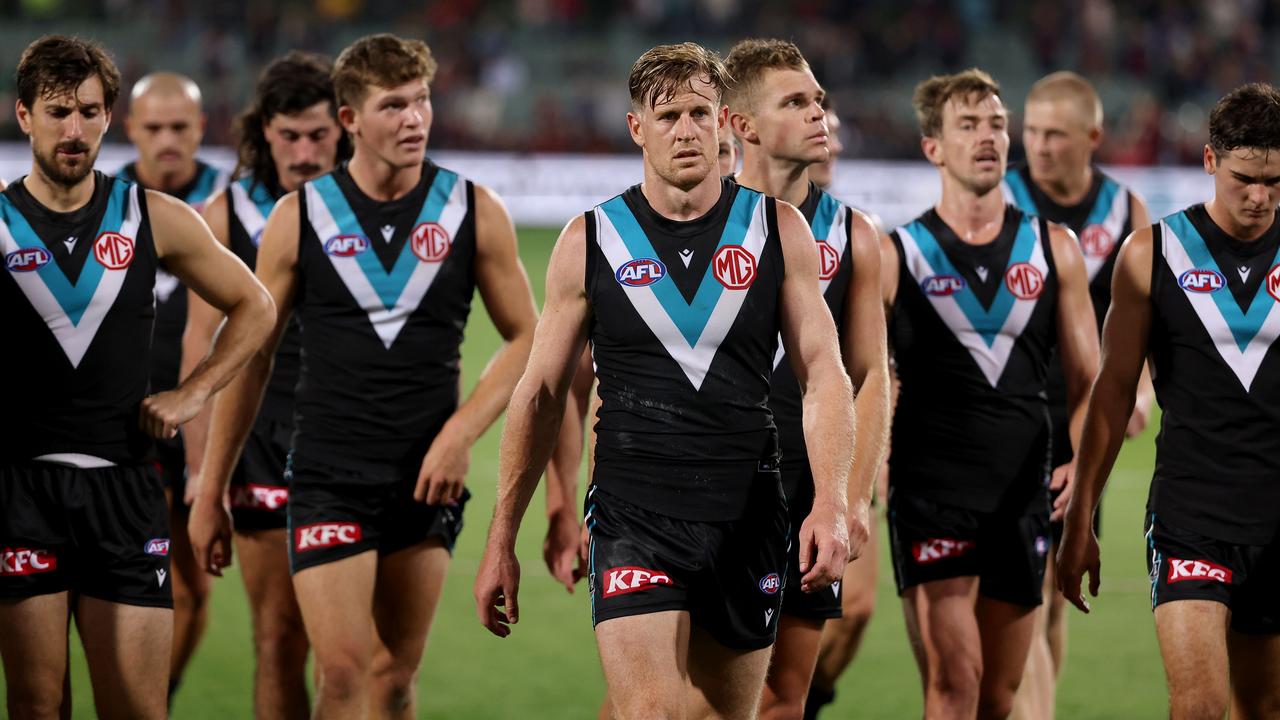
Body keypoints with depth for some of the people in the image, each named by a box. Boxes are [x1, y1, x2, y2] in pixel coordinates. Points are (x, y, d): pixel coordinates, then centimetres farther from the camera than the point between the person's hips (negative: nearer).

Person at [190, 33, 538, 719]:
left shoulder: (474, 211, 1)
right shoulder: (299, 217, 0)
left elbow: (525, 338, 7)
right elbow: (250, 356, 6)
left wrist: (461, 431, -8)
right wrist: (210, 493, 7)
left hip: (427, 479, 2)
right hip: (328, 476, -2)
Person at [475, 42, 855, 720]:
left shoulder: (779, 230, 4)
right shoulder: (590, 241, 3)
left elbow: (823, 374, 1)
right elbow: (539, 392, 8)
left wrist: (830, 505, -14)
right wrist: (501, 540, 7)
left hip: (747, 515, 2)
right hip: (634, 513, -2)